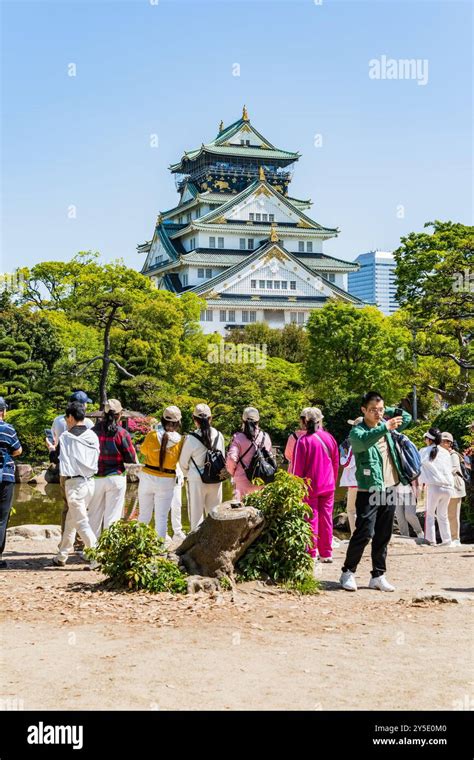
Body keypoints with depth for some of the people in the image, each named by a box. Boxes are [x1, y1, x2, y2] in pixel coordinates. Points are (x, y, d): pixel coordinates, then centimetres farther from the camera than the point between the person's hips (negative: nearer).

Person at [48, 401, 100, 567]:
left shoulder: (66, 437, -10)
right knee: (71, 519, 19)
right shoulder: (92, 436, 5)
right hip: (90, 481, 7)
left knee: (81, 522, -5)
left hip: (74, 483, -7)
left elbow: (56, 458, -2)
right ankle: (62, 556, 28)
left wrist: (52, 449, 21)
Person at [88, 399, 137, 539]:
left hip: (96, 478, 3)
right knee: (112, 516, 5)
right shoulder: (122, 433, -12)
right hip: (115, 478, -3)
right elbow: (131, 459, -8)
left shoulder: (94, 431, -5)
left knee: (94, 514, 14)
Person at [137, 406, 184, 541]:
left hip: (148, 477, 1)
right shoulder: (180, 440, -10)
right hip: (166, 481, -1)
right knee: (161, 517, 6)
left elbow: (143, 450, 8)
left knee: (144, 514, 12)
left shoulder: (152, 435, -10)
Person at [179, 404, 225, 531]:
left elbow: (183, 462, -3)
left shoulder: (191, 438, -14)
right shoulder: (218, 436, -4)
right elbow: (223, 458, 6)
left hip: (197, 481, -3)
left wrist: (187, 474, 17)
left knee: (196, 513, 7)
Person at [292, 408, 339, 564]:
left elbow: (297, 467, -9)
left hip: (310, 486, -4)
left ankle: (312, 554, 6)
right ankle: (326, 553, 15)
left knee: (311, 518, 3)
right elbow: (336, 463, 10)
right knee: (326, 518, 10)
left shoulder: (303, 441, -13)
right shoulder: (329, 438, 0)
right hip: (328, 486, 4)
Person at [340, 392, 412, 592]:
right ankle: (348, 572, 5)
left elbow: (407, 418, 23)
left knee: (383, 536, 9)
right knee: (364, 533, -10)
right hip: (368, 491, -6)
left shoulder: (385, 426, 12)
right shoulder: (357, 431, -8)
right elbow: (364, 440, -31)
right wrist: (385, 428, -43)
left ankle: (378, 576, 16)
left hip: (388, 491, 6)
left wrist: (388, 411, 10)